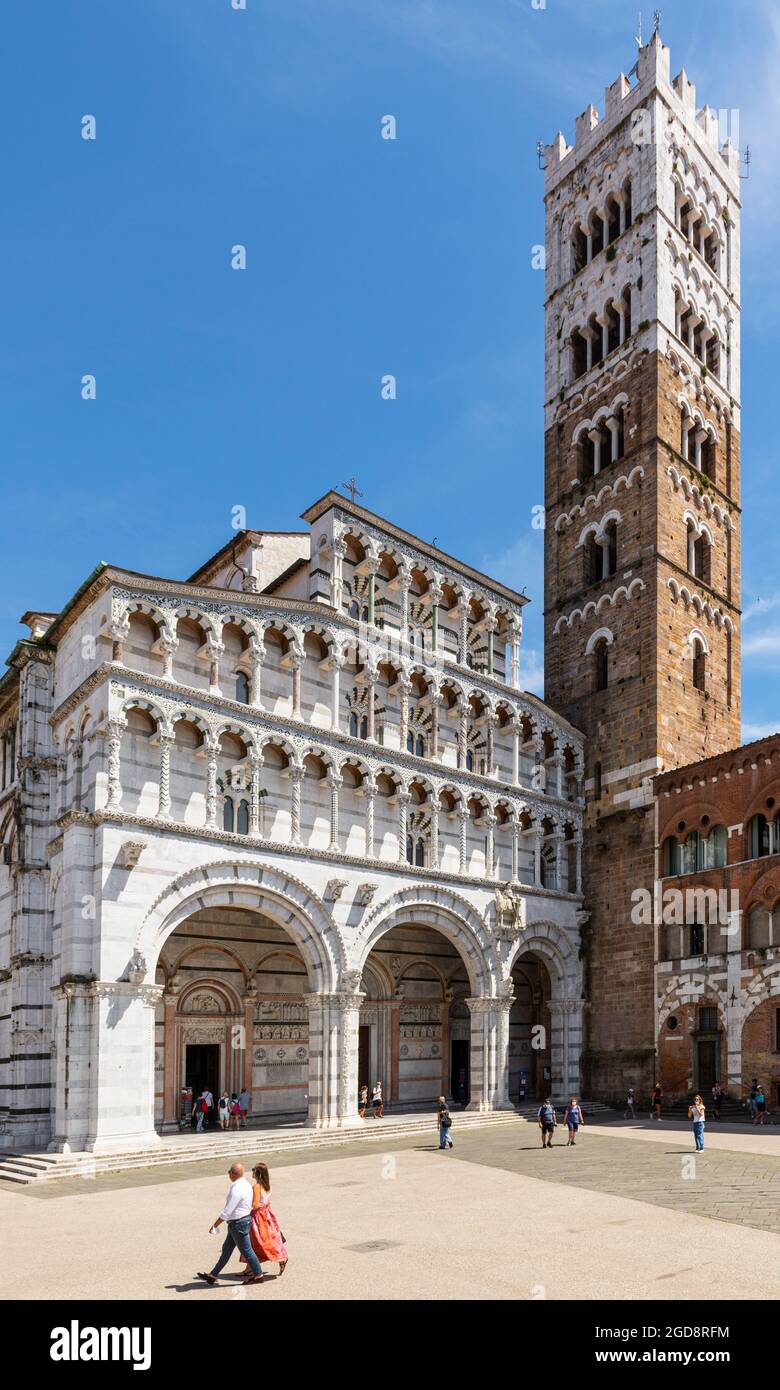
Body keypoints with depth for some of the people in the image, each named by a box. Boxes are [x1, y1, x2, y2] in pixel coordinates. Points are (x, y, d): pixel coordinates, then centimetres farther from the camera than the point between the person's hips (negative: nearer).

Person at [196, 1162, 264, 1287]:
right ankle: (213, 1275, 25)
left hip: (238, 1223, -10)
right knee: (226, 1249, 16)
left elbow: (227, 1211, -23)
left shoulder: (236, 1189, -25)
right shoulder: (247, 1185, 5)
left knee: (246, 1250, 3)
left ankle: (258, 1276, 14)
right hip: (245, 1219, 10)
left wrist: (215, 1225, -13)